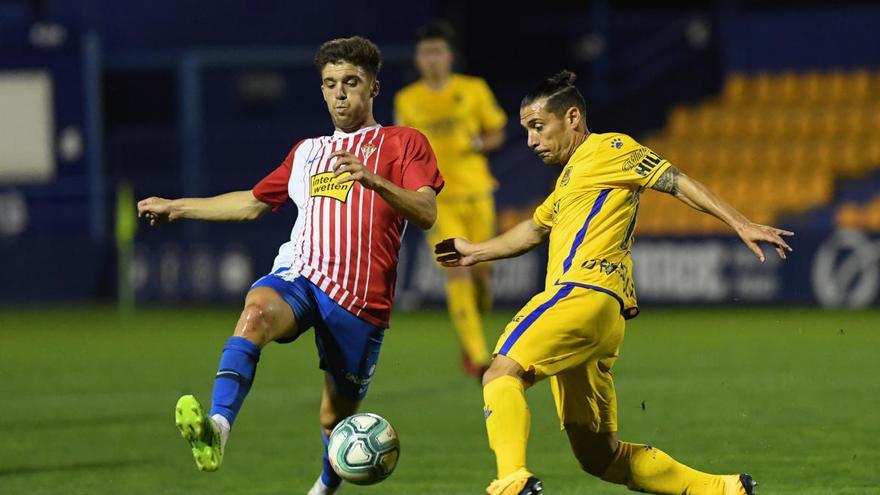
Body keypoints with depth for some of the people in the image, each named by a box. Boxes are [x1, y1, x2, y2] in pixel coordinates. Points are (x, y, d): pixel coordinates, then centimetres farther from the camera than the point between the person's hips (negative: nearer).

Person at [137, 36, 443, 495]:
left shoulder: (403, 143, 8)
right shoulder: (308, 151, 25)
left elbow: (426, 213, -8)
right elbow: (253, 203, 37)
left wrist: (374, 180, -26)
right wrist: (177, 207, 37)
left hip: (359, 300, -3)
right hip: (300, 275, 3)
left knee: (337, 415, 7)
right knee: (257, 309, -34)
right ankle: (217, 428, -54)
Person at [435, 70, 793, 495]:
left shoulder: (607, 149, 5)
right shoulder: (571, 175, 31)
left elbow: (675, 181, -4)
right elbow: (535, 229, 47)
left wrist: (741, 225, -13)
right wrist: (475, 252, 49)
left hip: (584, 294, -10)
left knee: (502, 372, -25)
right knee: (600, 456, 8)